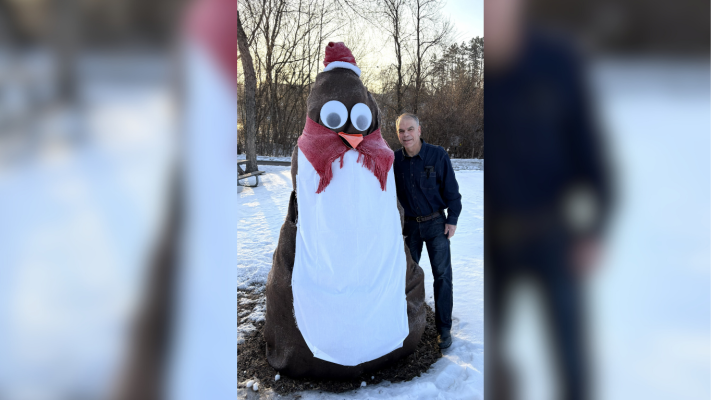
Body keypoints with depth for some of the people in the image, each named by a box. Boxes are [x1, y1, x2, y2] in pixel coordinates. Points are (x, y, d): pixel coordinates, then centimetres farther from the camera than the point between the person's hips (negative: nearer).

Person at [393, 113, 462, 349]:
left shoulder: (437, 155, -12)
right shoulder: (395, 160, -4)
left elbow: (451, 190, -6)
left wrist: (452, 219, -7)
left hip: (436, 223, -3)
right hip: (409, 224, 3)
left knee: (442, 275, -1)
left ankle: (444, 329, 11)